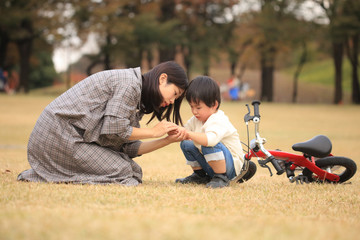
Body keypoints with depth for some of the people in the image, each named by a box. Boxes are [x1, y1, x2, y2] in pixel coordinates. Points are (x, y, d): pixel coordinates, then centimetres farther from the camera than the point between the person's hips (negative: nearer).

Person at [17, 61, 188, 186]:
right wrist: (153, 132, -9)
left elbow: (129, 148, 11)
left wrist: (168, 140, 5)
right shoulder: (130, 84, -13)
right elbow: (114, 129, -20)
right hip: (60, 133, -10)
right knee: (122, 172, -14)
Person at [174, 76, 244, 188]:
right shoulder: (196, 119, 5)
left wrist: (190, 134, -46)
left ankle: (222, 178, -20)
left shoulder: (218, 121, -26)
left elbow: (211, 139, -45)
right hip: (209, 166, 9)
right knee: (186, 144, 1)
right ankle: (200, 175, 15)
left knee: (210, 145, -35)